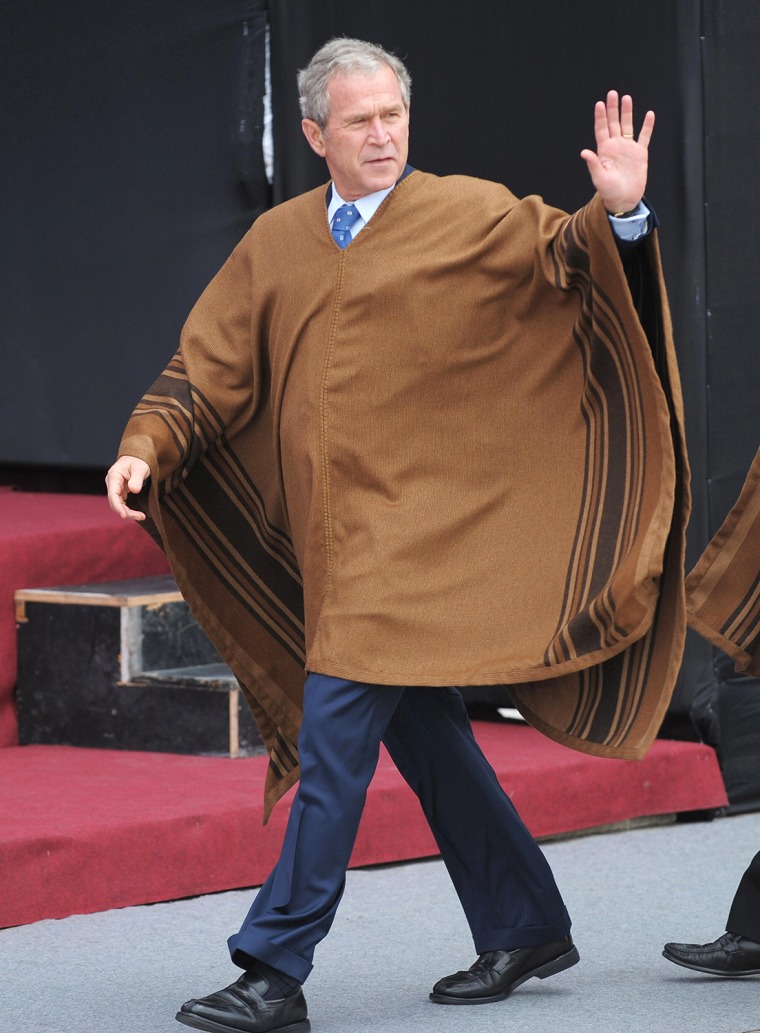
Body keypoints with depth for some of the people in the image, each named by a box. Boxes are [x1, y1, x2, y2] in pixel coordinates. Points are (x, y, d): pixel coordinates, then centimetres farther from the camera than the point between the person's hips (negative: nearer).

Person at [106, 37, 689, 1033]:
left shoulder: (468, 217, -3)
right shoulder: (276, 244, 11)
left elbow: (563, 255, -14)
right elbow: (209, 365, 11)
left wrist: (618, 215, -35)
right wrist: (145, 447, -4)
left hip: (412, 531, -6)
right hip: (328, 536, 6)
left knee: (334, 736, -11)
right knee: (423, 736, 14)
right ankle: (526, 929, 27)